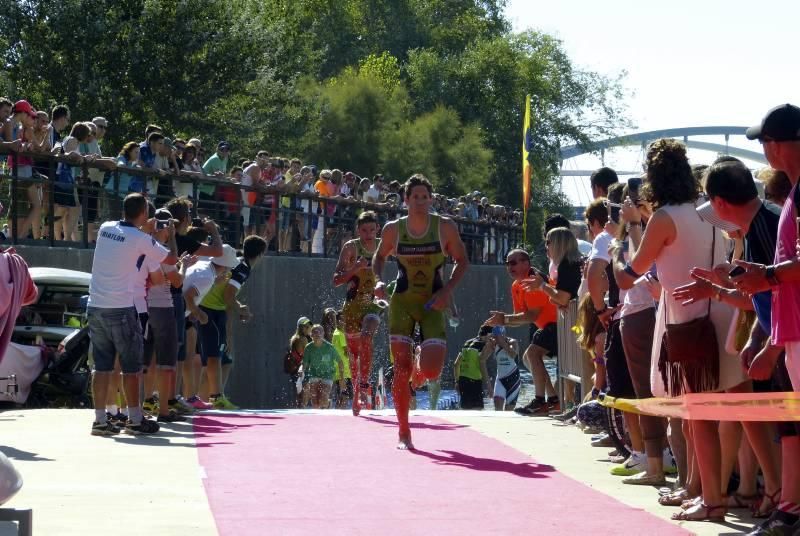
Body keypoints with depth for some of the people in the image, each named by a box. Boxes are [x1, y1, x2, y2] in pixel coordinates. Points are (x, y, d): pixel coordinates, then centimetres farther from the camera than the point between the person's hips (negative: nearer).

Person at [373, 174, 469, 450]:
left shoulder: (445, 227, -6)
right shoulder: (393, 229, -4)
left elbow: (462, 260, 4)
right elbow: (380, 256, 13)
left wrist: (447, 290, -10)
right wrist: (378, 280, -6)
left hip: (433, 303, 0)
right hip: (402, 301, 0)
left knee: (431, 370, -12)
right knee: (401, 369, -6)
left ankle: (420, 369, 29)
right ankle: (404, 433, 4)